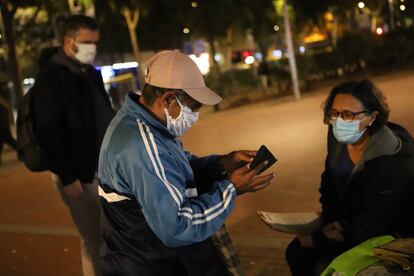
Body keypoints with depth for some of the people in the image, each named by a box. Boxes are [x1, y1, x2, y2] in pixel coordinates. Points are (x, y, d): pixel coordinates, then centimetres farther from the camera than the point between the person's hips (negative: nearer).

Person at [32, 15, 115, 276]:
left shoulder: (90, 73, 13)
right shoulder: (51, 76, -11)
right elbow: (49, 132, -17)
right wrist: (67, 178, -20)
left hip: (104, 169, 8)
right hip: (80, 175, -8)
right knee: (95, 240, -2)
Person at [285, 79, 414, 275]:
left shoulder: (392, 163, -30)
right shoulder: (338, 138, -9)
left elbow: (371, 227, -27)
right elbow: (329, 183, 7)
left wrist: (318, 239, -20)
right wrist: (331, 221, -9)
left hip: (389, 236, -7)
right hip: (347, 222, 7)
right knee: (296, 252, 1)